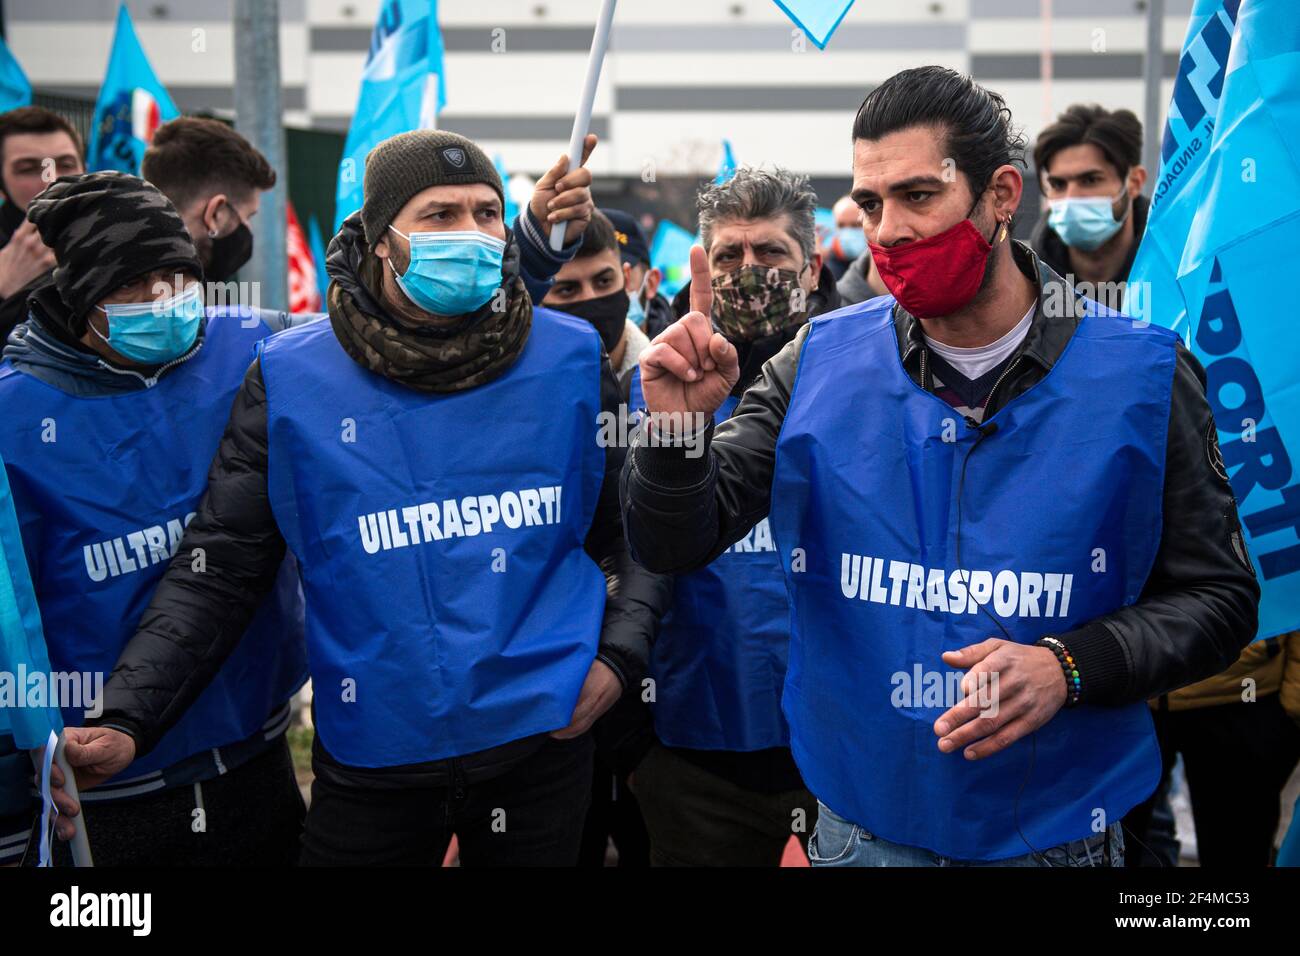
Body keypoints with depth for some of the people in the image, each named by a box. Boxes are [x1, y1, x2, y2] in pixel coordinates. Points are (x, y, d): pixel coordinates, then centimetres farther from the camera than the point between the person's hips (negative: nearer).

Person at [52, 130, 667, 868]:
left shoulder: (571, 361, -2)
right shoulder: (292, 378, -7)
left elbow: (630, 531, 8)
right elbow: (221, 571, -6)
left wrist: (619, 654, -7)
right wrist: (124, 722, -17)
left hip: (544, 737, 1)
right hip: (371, 757, -1)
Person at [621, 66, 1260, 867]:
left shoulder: (1141, 375, -9)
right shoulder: (820, 364, -5)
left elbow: (1218, 597, -4)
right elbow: (676, 548, -5)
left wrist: (1067, 666, -20)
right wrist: (678, 428, -25)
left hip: (1058, 831, -1)